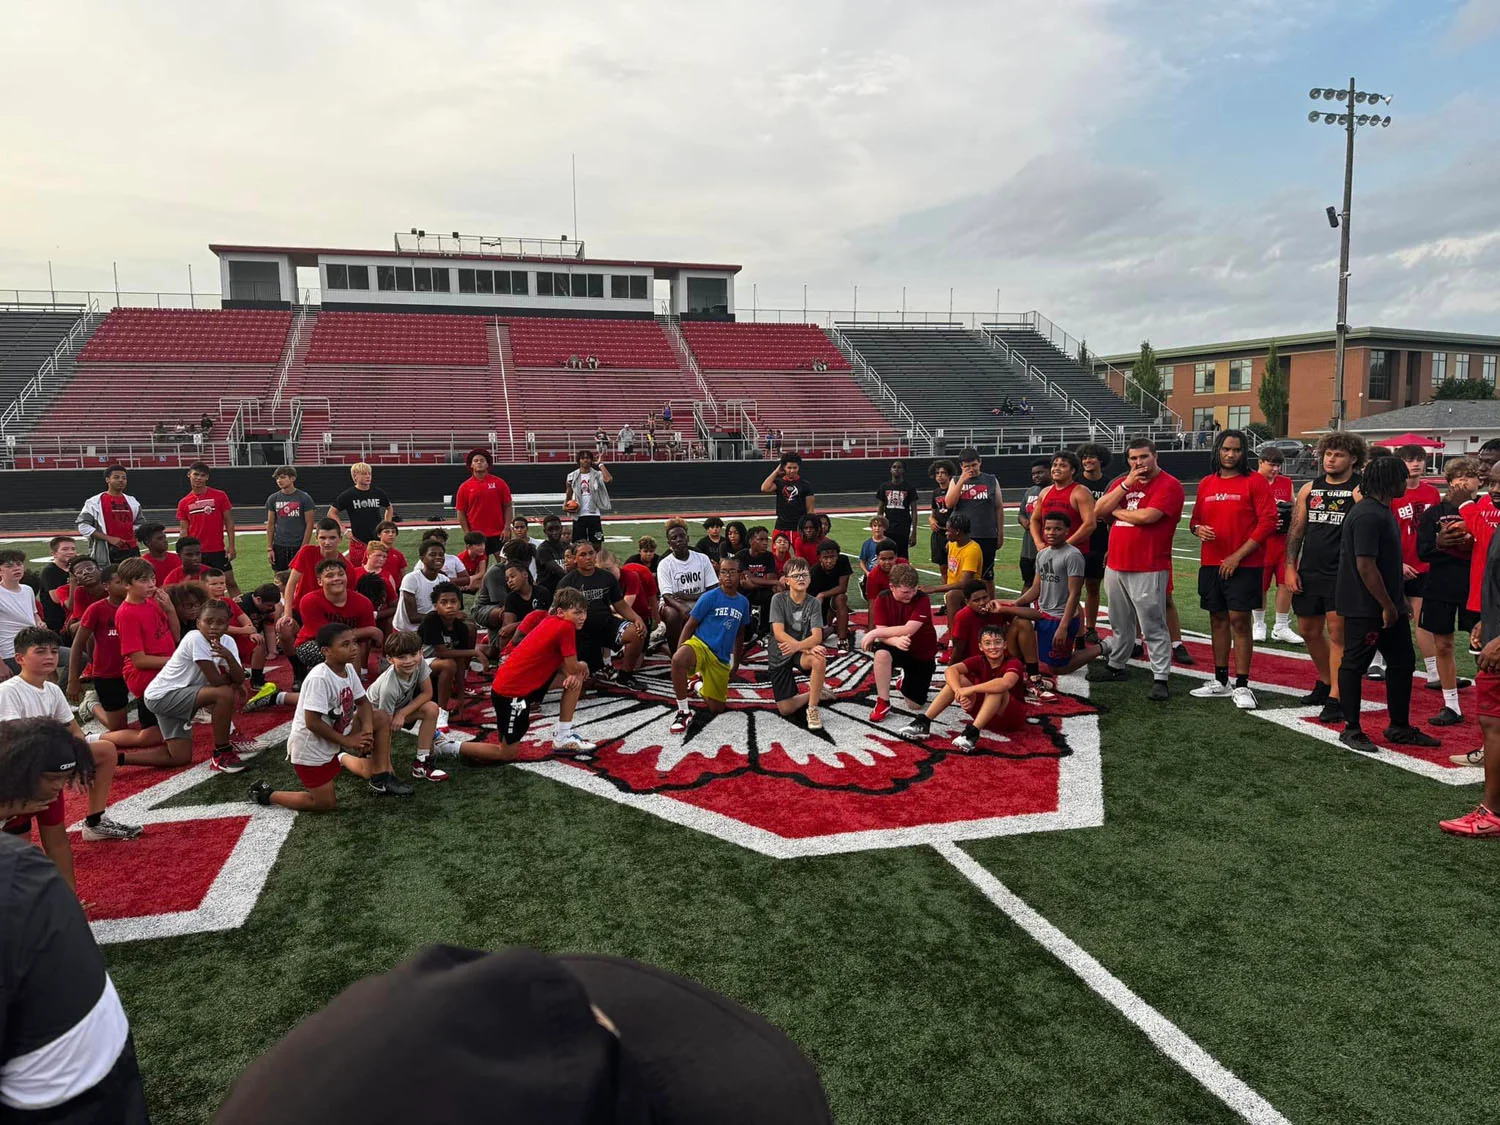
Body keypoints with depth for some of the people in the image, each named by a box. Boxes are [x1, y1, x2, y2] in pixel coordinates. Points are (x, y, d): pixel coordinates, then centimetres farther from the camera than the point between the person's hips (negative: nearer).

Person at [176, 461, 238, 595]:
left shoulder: (220, 496, -1)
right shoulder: (184, 503, 6)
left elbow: (229, 522, 0)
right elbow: (183, 531, 8)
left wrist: (231, 546, -7)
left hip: (218, 550, -2)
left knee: (230, 582, 1)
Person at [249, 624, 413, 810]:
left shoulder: (349, 669, -4)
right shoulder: (319, 678, -29)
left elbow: (363, 702, 5)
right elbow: (312, 722, -29)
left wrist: (367, 730, -14)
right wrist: (348, 741, -22)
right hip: (310, 747, -8)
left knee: (381, 718, 1)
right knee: (327, 804, 0)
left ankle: (374, 775, 12)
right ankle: (266, 793, 16)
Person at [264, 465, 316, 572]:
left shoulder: (304, 498, -4)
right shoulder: (273, 499, 6)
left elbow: (309, 524, -4)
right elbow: (270, 524, 9)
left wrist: (304, 547, -10)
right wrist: (269, 548, 3)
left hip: (299, 546, -3)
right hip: (279, 546, 3)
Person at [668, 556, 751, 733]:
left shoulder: (743, 602, 7)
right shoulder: (709, 597, -7)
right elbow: (689, 626, -5)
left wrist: (736, 664, 22)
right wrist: (679, 655, -13)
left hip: (722, 658, 5)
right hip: (700, 645, -5)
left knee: (717, 709, 10)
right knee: (678, 660, -42)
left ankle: (697, 683, 41)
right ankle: (683, 712, -24)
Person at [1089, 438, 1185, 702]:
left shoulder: (1169, 485, -7)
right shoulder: (1121, 482, 16)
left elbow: (1146, 516, -20)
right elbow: (1098, 510, 4)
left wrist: (1117, 511, -2)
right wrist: (1126, 484, -5)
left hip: (1148, 570, -7)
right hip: (1115, 566, 7)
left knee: (1153, 626, -5)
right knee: (1120, 622, 19)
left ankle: (1160, 679, -1)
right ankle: (1116, 666, 33)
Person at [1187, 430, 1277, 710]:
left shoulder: (1255, 481, -5)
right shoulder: (1206, 483, 11)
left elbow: (1268, 521, -10)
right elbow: (1196, 519, 19)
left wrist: (1238, 555, -14)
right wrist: (1198, 529, -7)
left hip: (1244, 564, -5)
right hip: (1211, 563, 5)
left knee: (1239, 620, -6)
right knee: (1218, 619, 10)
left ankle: (1242, 686, 1)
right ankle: (1220, 682, 20)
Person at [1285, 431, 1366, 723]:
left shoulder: (1360, 490, -4)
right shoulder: (1309, 489, 11)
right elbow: (1296, 530, 13)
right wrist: (1290, 567, 5)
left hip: (1342, 574, -6)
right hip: (1309, 572, 6)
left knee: (1337, 633, -7)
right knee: (1309, 631, 14)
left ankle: (1335, 699, -2)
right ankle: (1325, 682, 34)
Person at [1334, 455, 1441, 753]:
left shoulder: (1382, 511, 14)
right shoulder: (1368, 516, -20)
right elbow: (1366, 566, -24)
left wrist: (1399, 601, 22)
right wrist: (1387, 605, -18)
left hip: (1388, 605, 11)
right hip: (1365, 608, -11)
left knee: (1403, 662, 15)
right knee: (1354, 665, 0)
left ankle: (1399, 727, 25)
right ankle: (1351, 730, 10)